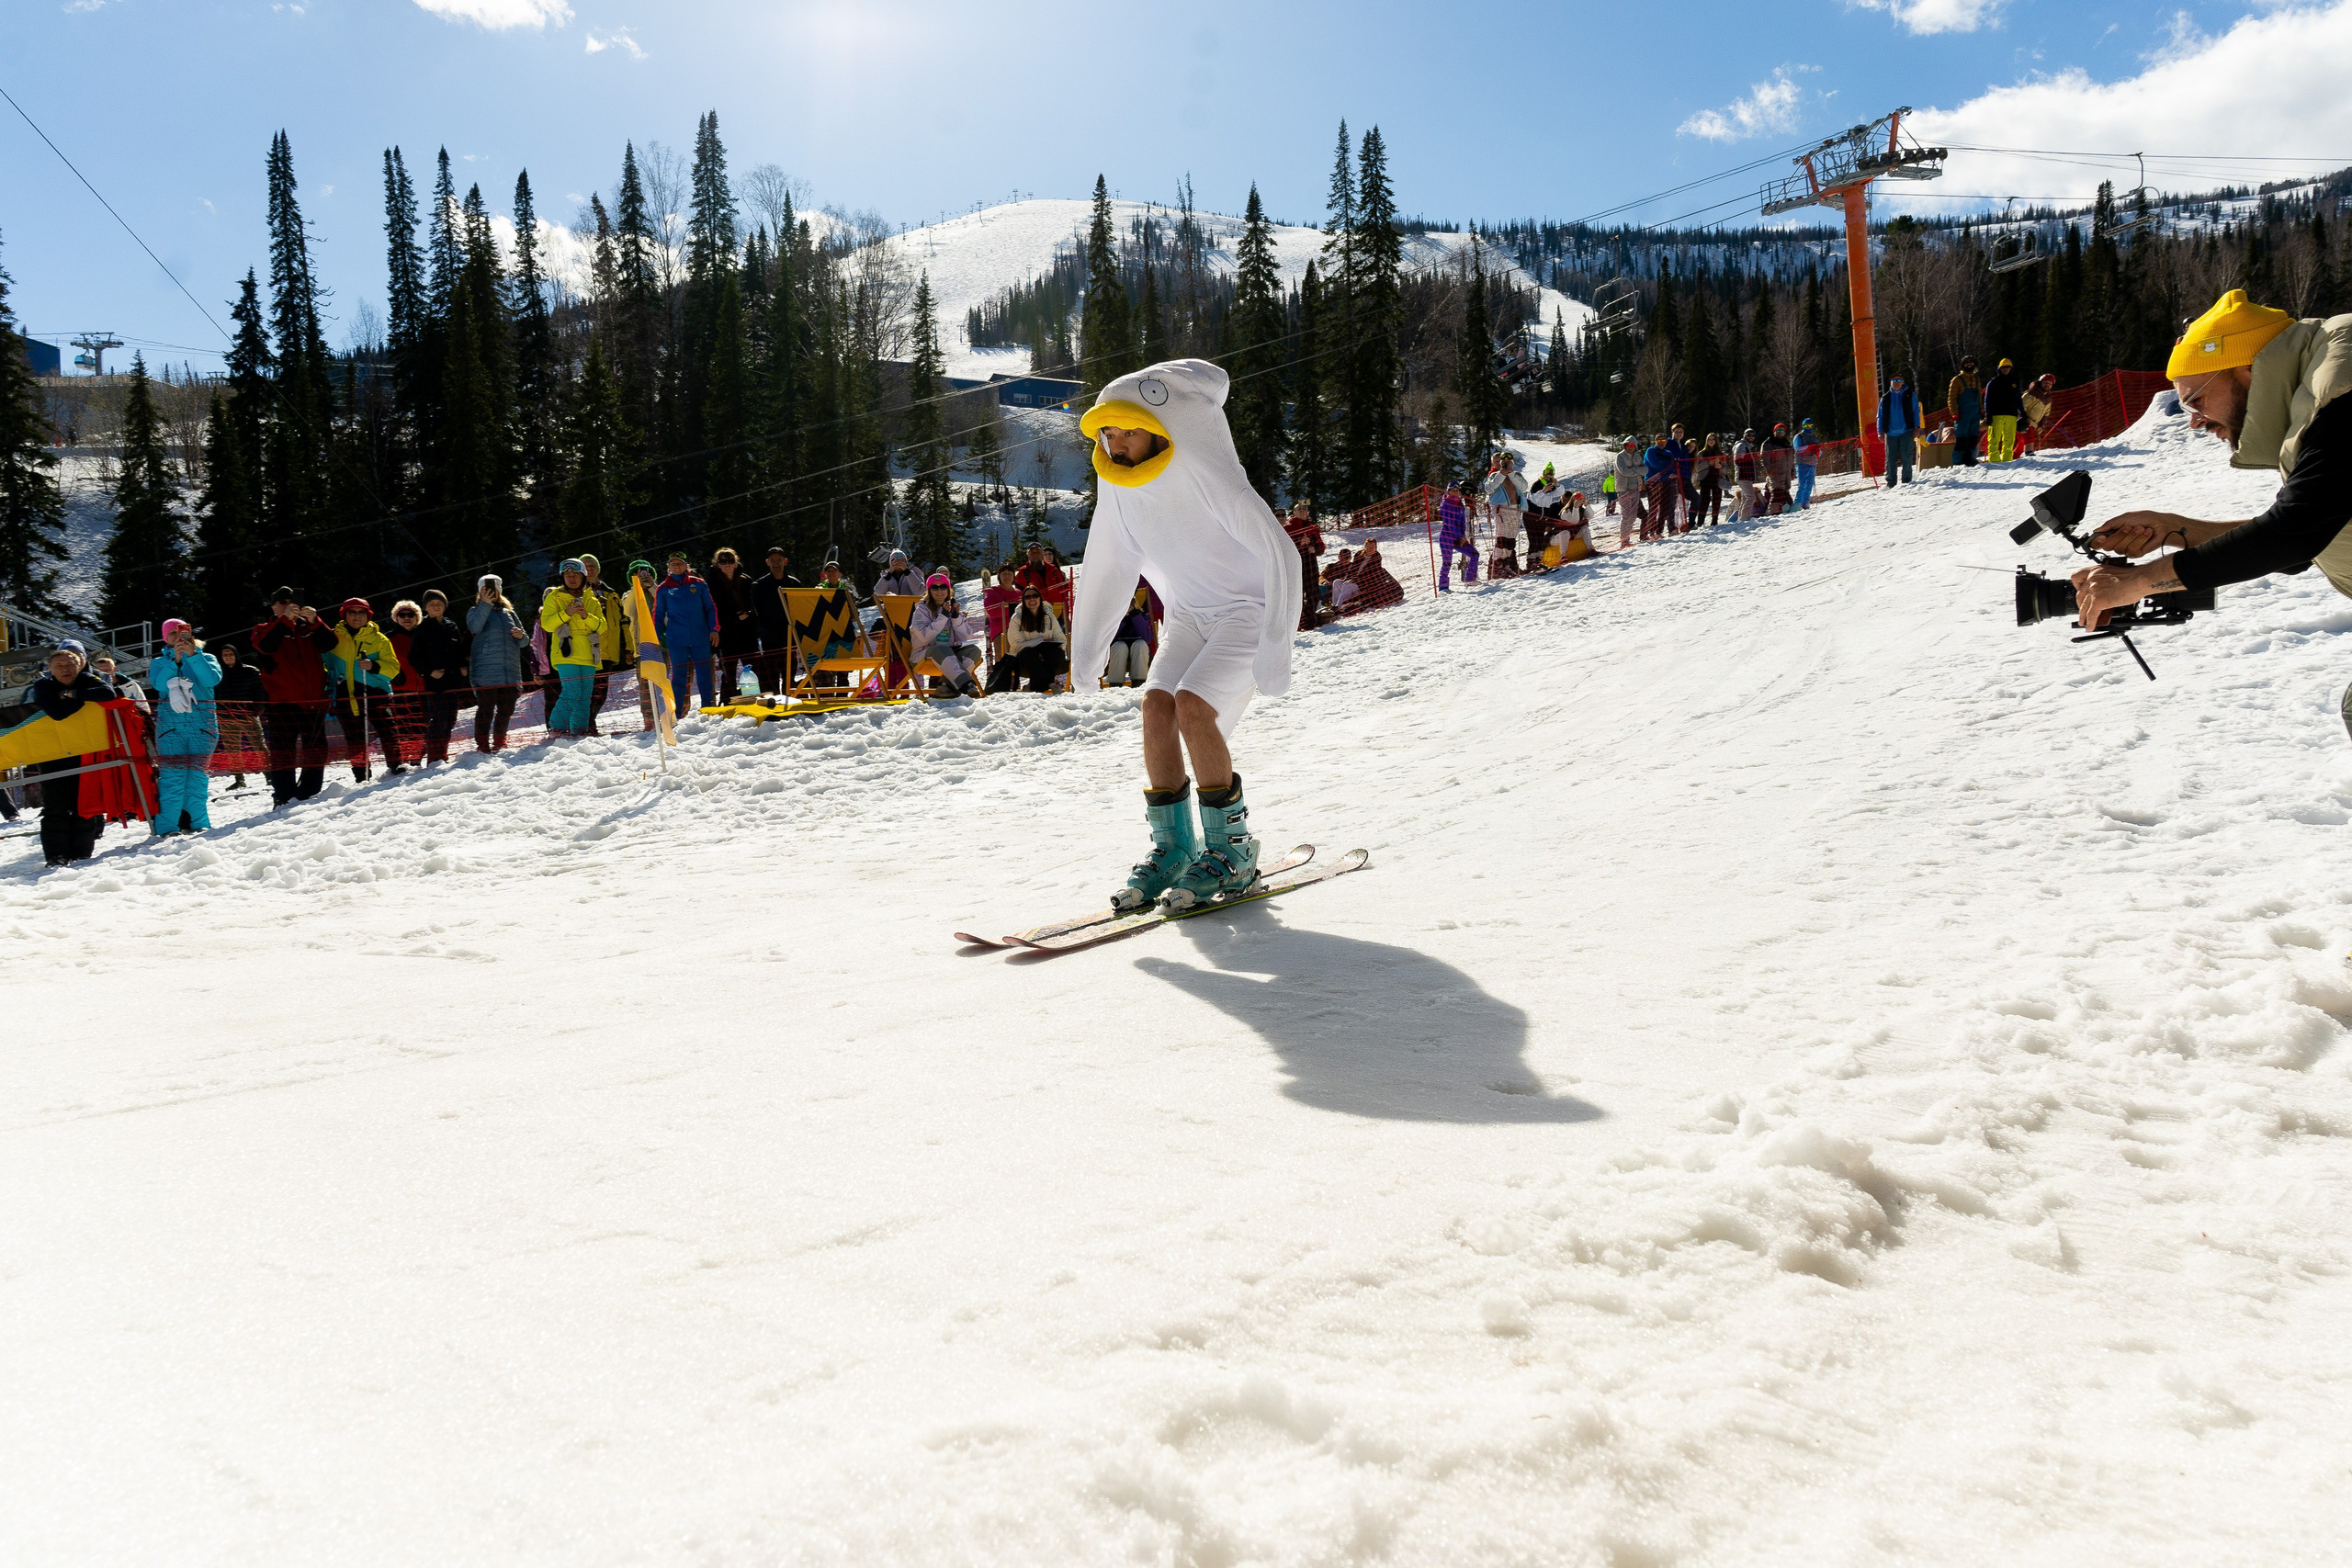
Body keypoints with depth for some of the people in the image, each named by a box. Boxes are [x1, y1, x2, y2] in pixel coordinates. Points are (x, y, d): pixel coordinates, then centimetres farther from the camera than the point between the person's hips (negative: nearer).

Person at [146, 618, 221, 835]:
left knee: (198, 776, -1)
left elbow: (213, 679, -6)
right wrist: (175, 660, -15)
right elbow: (160, 683, -5)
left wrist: (193, 655, -14)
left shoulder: (205, 659, 15)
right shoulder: (159, 662, 16)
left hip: (202, 726, 1)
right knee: (172, 777, -9)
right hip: (170, 726, 0)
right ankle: (166, 826, -11)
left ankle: (198, 823, 4)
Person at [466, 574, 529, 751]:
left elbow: (524, 641, 20)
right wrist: (485, 604, -18)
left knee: (506, 710, 8)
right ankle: (482, 745, -5)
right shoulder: (476, 611, 9)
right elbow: (475, 627, -14)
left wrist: (521, 636, -3)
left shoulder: (509, 612, 20)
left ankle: (499, 743, 21)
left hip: (510, 672, 4)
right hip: (485, 672, -4)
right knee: (486, 709, -9)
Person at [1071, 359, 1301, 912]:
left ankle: (1231, 850, -10)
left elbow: (1278, 552, -26)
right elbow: (1110, 563, 14)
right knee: (1157, 706, -15)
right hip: (1189, 614, 7)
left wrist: (1274, 647, -31)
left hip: (1248, 607, -6)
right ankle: (1173, 846, -2)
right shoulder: (1118, 484, -2)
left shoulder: (1204, 471, -24)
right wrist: (1087, 644, 17)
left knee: (1192, 706, -24)